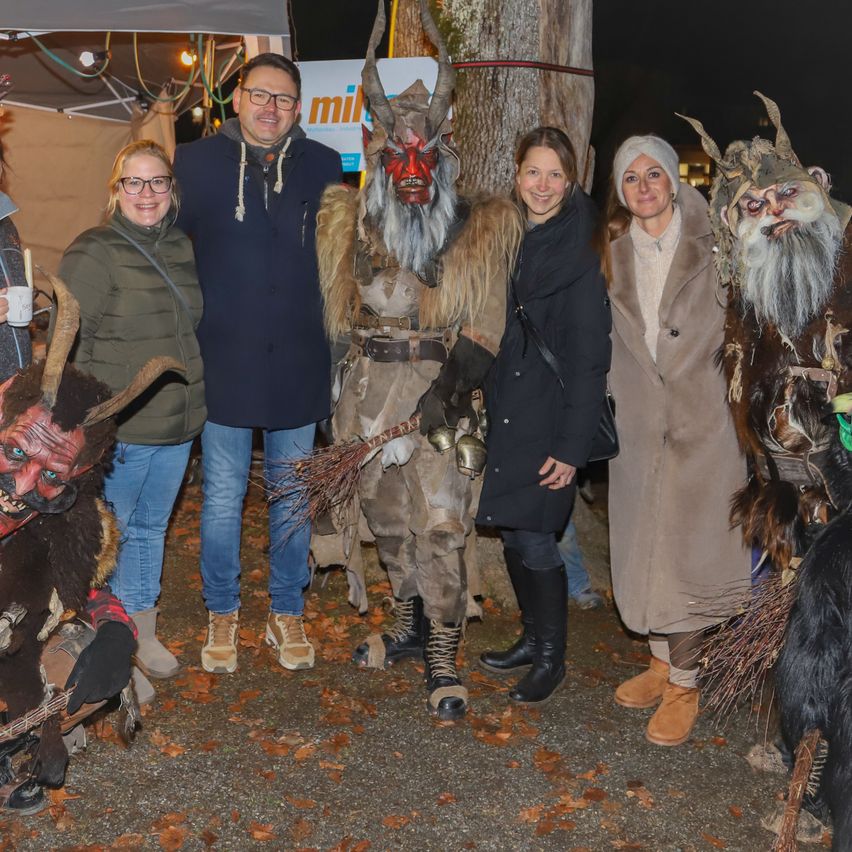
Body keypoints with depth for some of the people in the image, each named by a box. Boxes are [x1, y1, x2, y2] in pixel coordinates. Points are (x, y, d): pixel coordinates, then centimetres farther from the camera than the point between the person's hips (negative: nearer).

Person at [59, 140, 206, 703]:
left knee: (152, 528, 18)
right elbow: (71, 345, -13)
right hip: (119, 429, -6)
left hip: (177, 426, 6)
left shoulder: (182, 248, 9)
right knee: (110, 535, 4)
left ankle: (145, 635, 34)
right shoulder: (94, 254, -11)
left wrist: (194, 406, 17)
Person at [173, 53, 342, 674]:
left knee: (294, 497, 11)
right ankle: (222, 613, 26)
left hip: (299, 364, 2)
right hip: (225, 362, -1)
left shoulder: (323, 166, 3)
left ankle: (287, 612, 28)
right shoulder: (197, 163, -1)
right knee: (223, 497, 7)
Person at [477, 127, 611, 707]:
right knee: (512, 531, 12)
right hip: (506, 410, 7)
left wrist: (572, 446, -18)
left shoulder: (580, 252, -11)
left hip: (548, 415, -7)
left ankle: (552, 659, 13)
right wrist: (487, 405, 12)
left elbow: (589, 356, -14)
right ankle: (534, 639, 30)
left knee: (533, 537, -4)